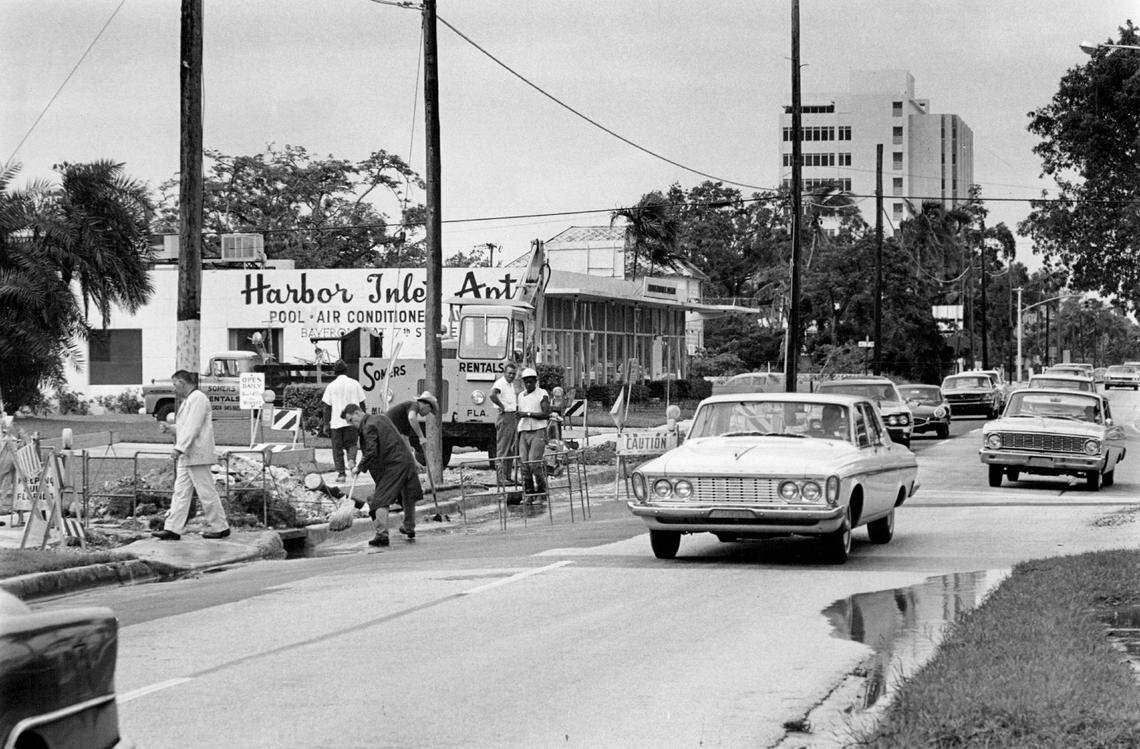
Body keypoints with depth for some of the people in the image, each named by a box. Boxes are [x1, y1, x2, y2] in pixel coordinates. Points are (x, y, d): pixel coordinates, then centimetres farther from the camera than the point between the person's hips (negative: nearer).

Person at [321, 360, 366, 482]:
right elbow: (362, 404, 7)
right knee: (351, 444, 13)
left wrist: (327, 424, 7)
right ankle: (351, 460, -16)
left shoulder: (331, 386, 0)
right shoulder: (355, 384, 3)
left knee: (337, 448, 8)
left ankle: (341, 473, 7)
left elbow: (327, 407, 1)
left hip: (336, 422, -1)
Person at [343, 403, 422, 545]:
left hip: (393, 466, -9)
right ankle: (409, 527, 39)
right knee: (408, 497, 23)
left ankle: (382, 533, -21)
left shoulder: (369, 427, -12)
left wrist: (359, 468, -9)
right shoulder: (382, 417, 15)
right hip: (407, 460, 9)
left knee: (381, 498, -9)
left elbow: (371, 453, -20)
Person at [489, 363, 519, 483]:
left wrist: (517, 407, 19)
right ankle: (501, 477, -10)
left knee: (511, 449, 12)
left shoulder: (512, 384, 16)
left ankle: (508, 477, 17)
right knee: (502, 449, -9)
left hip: (514, 417, 10)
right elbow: (493, 395, -34)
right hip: (504, 418, -10)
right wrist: (503, 406, -22)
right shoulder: (500, 383, -12)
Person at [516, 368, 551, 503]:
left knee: (534, 463, -14)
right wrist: (517, 437, 20)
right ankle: (528, 494, 2)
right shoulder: (521, 396, 17)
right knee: (524, 463, -3)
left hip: (538, 432, -5)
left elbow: (546, 414, -11)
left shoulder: (542, 394, -2)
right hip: (524, 432, 5)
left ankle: (542, 492, -1)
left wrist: (528, 414, -16)